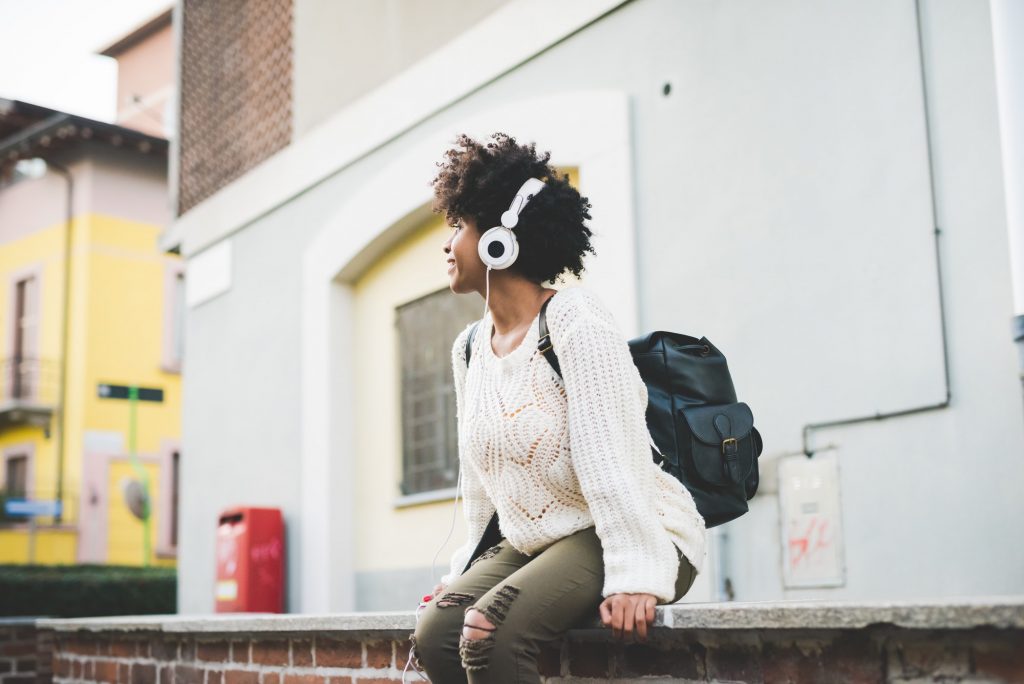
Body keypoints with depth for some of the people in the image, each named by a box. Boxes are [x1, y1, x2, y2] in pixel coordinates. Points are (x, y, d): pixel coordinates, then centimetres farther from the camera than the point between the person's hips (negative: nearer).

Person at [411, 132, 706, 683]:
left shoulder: (574, 320, -14)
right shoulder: (468, 348, 10)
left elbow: (612, 458, -22)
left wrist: (634, 575, -28)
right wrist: (468, 567, 13)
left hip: (615, 537, -7)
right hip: (531, 544, 7)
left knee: (490, 633, -29)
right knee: (434, 634, -17)